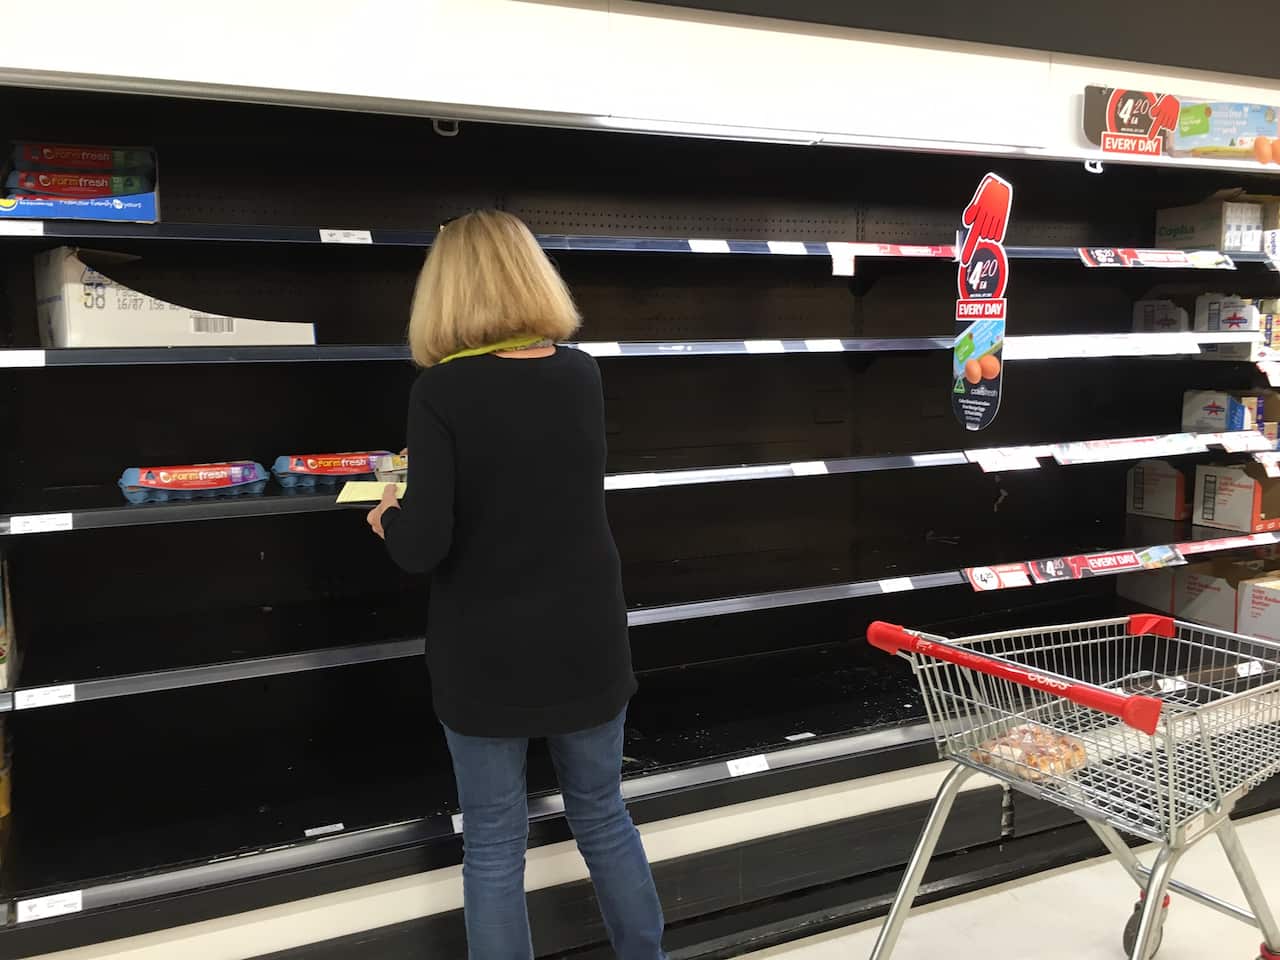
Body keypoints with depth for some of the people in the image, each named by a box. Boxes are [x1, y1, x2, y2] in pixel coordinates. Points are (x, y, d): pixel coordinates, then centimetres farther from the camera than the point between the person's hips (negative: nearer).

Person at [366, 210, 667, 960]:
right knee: (604, 819, 21)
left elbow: (423, 547, -21)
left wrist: (388, 518, 2)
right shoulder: (583, 375, -2)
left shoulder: (443, 391, -16)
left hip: (487, 657, -3)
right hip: (586, 643, 4)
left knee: (494, 845, 13)